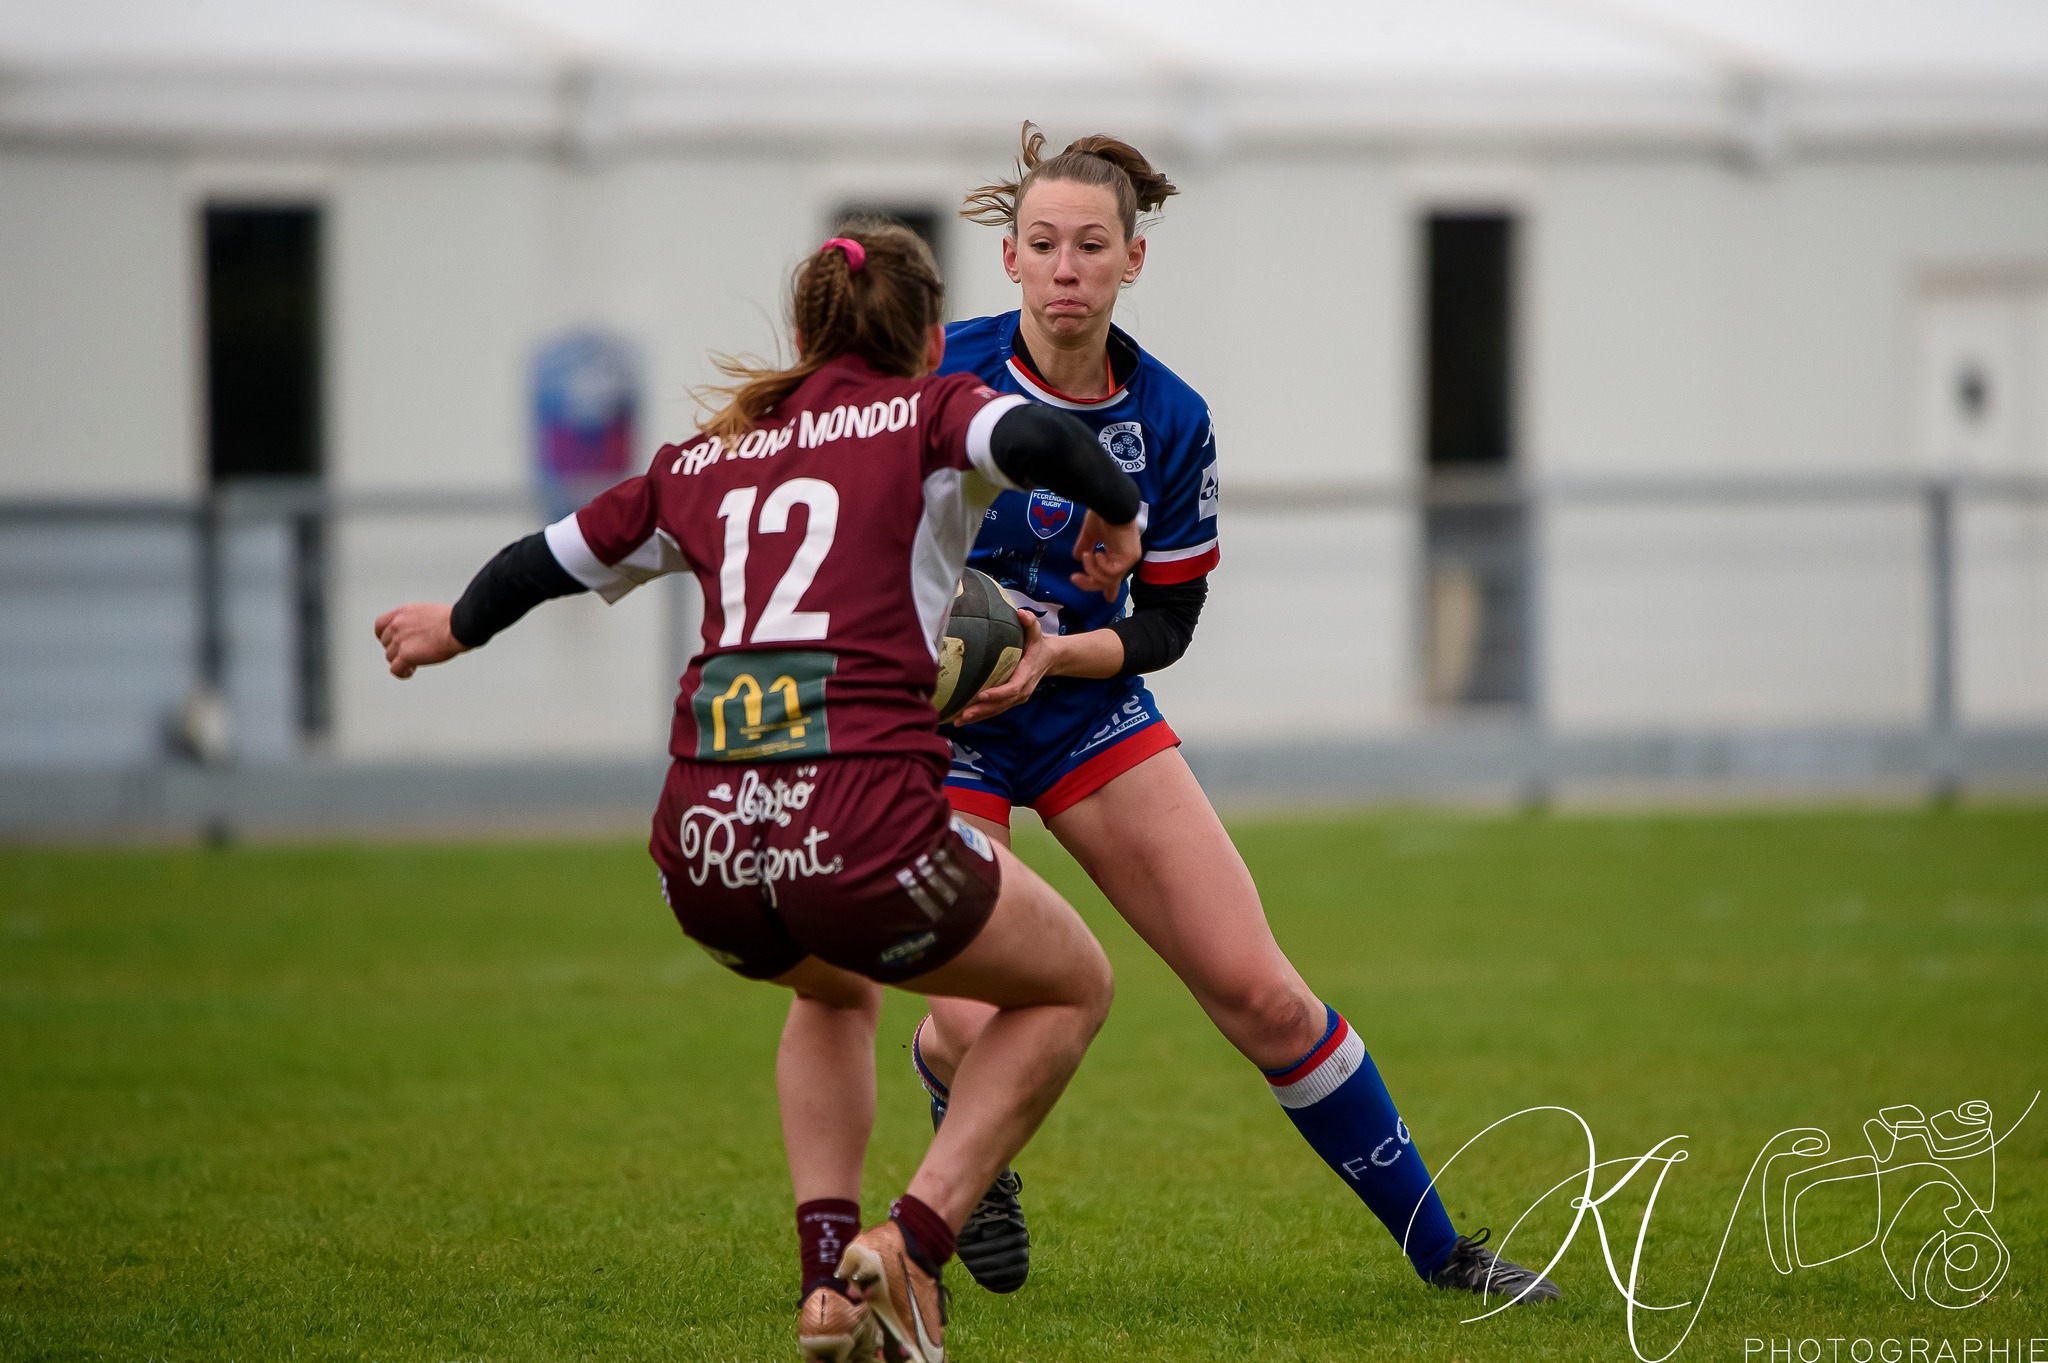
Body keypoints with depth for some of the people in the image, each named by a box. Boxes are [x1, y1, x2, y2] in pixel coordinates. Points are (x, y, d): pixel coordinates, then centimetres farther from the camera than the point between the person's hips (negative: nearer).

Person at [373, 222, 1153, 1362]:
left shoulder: (707, 462, 22)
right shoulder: (927, 416, 8)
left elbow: (555, 558, 35)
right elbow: (1040, 439, -14)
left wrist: (456, 627, 55)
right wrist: (1115, 514, 7)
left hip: (703, 841, 5)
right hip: (861, 822, -5)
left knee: (838, 992, 38)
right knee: (1073, 986, 21)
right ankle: (912, 1245, 4)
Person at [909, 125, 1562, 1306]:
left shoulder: (1172, 422, -8)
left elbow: (1166, 622, -1)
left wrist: (1055, 653, -20)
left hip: (1088, 709, 2)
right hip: (933, 722, -2)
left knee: (1258, 991, -4)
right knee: (977, 1026, -19)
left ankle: (1438, 1249, 9)